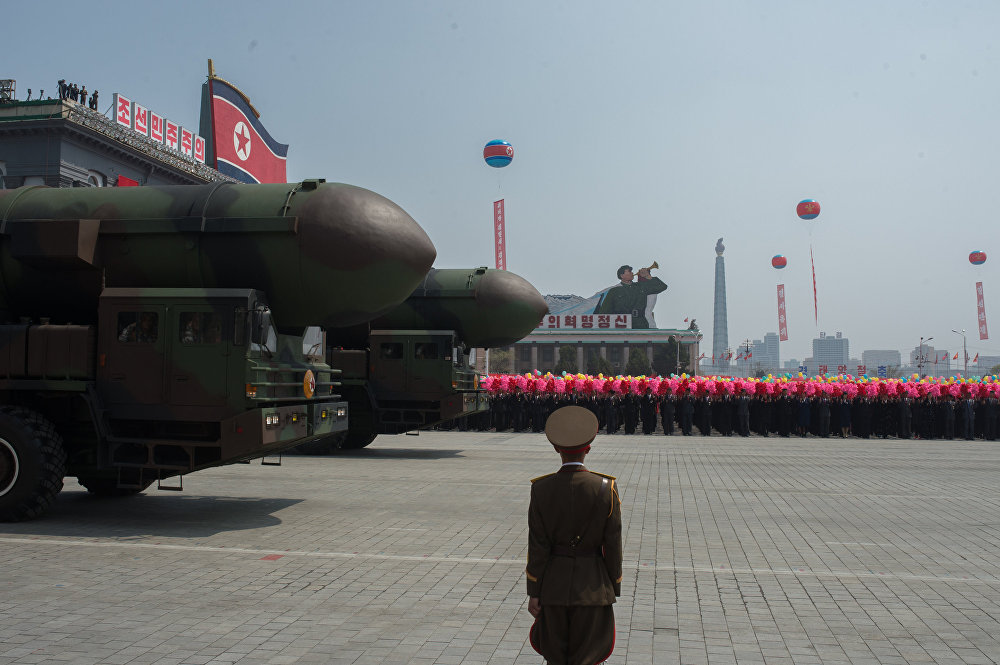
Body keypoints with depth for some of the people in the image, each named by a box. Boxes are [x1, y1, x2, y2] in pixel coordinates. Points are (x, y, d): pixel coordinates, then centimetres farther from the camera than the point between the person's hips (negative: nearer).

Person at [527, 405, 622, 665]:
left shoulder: (541, 489, -10)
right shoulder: (606, 488, -12)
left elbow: (537, 547, -8)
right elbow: (612, 546, -7)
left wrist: (534, 593, 1)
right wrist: (614, 590, 5)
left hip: (554, 585, 1)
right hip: (593, 587, -1)